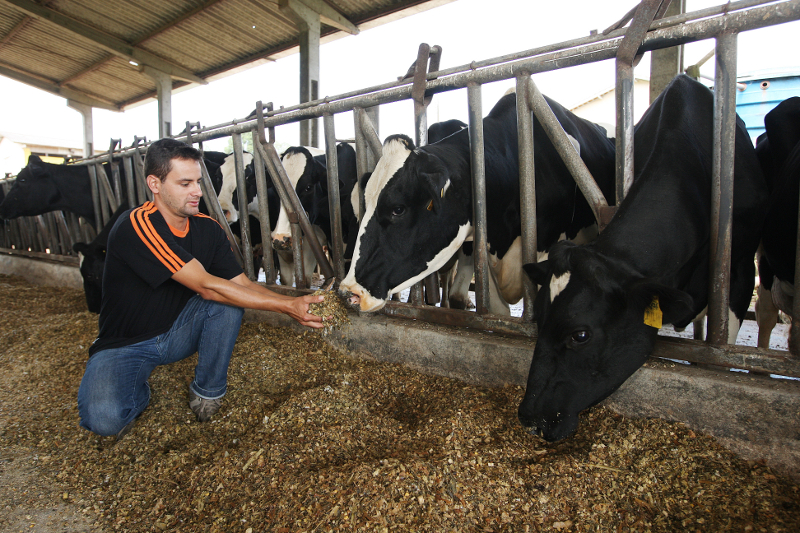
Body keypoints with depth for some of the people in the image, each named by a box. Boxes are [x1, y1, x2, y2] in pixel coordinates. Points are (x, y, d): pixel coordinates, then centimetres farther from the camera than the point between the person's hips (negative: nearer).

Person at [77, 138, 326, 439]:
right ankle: (137, 393, 8)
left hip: (177, 332, 5)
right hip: (125, 345, -5)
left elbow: (241, 283, -9)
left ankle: (207, 391, -2)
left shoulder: (208, 228, -5)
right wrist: (286, 306, -36)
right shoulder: (137, 225, -27)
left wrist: (293, 302, -28)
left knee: (230, 300, -22)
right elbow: (206, 286, -33)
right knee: (104, 419, -31)